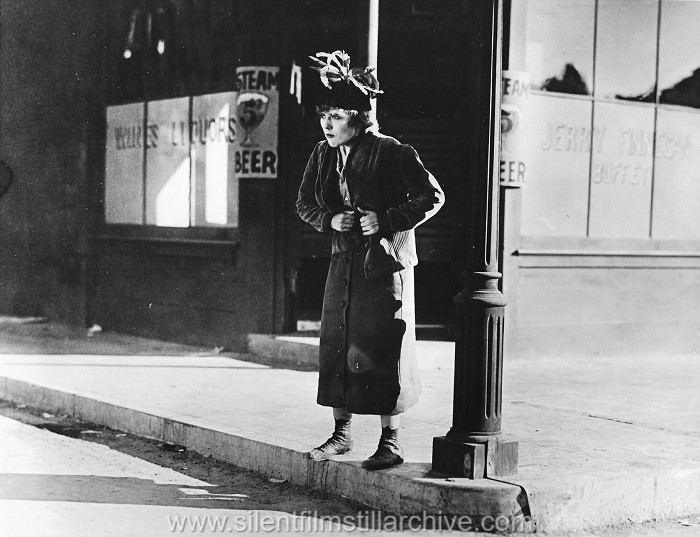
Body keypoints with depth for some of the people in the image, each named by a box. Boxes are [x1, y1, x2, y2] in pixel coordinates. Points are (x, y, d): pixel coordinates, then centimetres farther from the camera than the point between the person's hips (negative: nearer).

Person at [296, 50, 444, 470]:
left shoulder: (391, 153, -13)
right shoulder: (323, 155, 5)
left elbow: (432, 197, -10)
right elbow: (305, 203, 15)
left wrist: (387, 220, -19)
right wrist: (330, 220, -6)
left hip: (384, 263, -6)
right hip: (344, 262, 6)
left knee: (380, 350, -4)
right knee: (337, 345, 8)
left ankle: (391, 442, 6)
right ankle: (342, 432, 21)